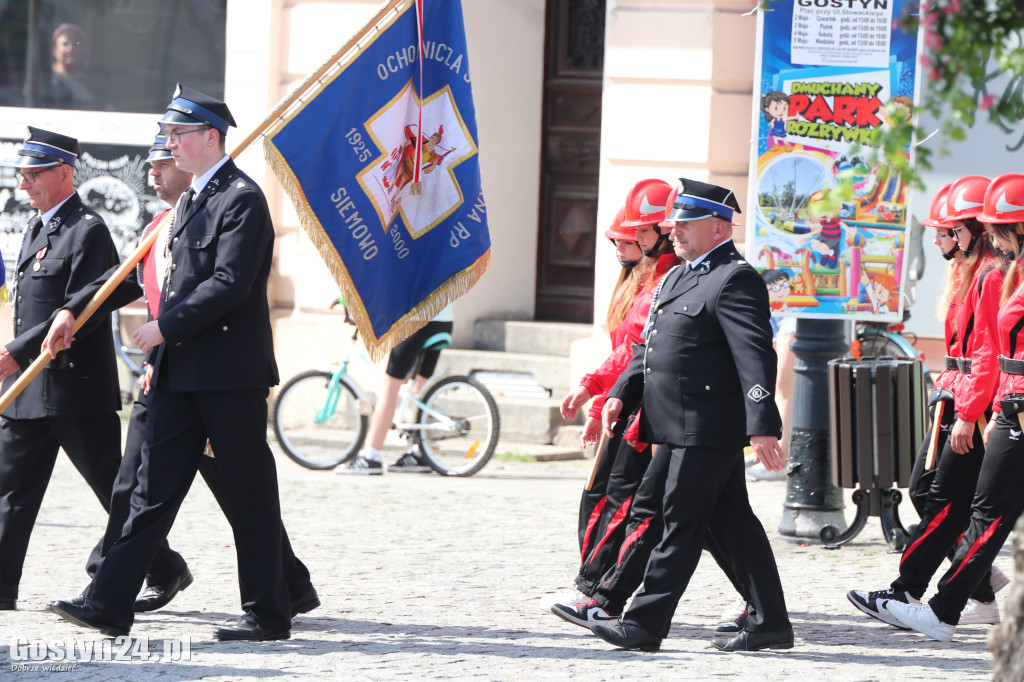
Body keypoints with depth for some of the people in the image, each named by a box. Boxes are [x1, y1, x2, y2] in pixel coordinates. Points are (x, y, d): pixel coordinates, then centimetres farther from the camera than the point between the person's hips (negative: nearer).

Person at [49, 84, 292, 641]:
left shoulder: (242, 197, -11)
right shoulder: (190, 201, 18)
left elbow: (231, 283, -21)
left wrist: (166, 328, -18)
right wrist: (162, 355, 17)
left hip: (231, 371, -9)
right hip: (181, 374, 9)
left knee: (249, 492, -1)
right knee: (155, 487, 4)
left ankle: (268, 614, 7)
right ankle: (110, 604, 1)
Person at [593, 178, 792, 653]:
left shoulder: (735, 280, -13)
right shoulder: (679, 276, 18)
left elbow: (755, 356, -22)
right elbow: (650, 348, 24)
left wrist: (763, 427, -30)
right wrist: (621, 394, 12)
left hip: (706, 429, -10)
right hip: (687, 426, 10)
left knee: (681, 524, -4)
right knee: (730, 523, 11)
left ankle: (645, 624, -1)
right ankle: (769, 622, 15)